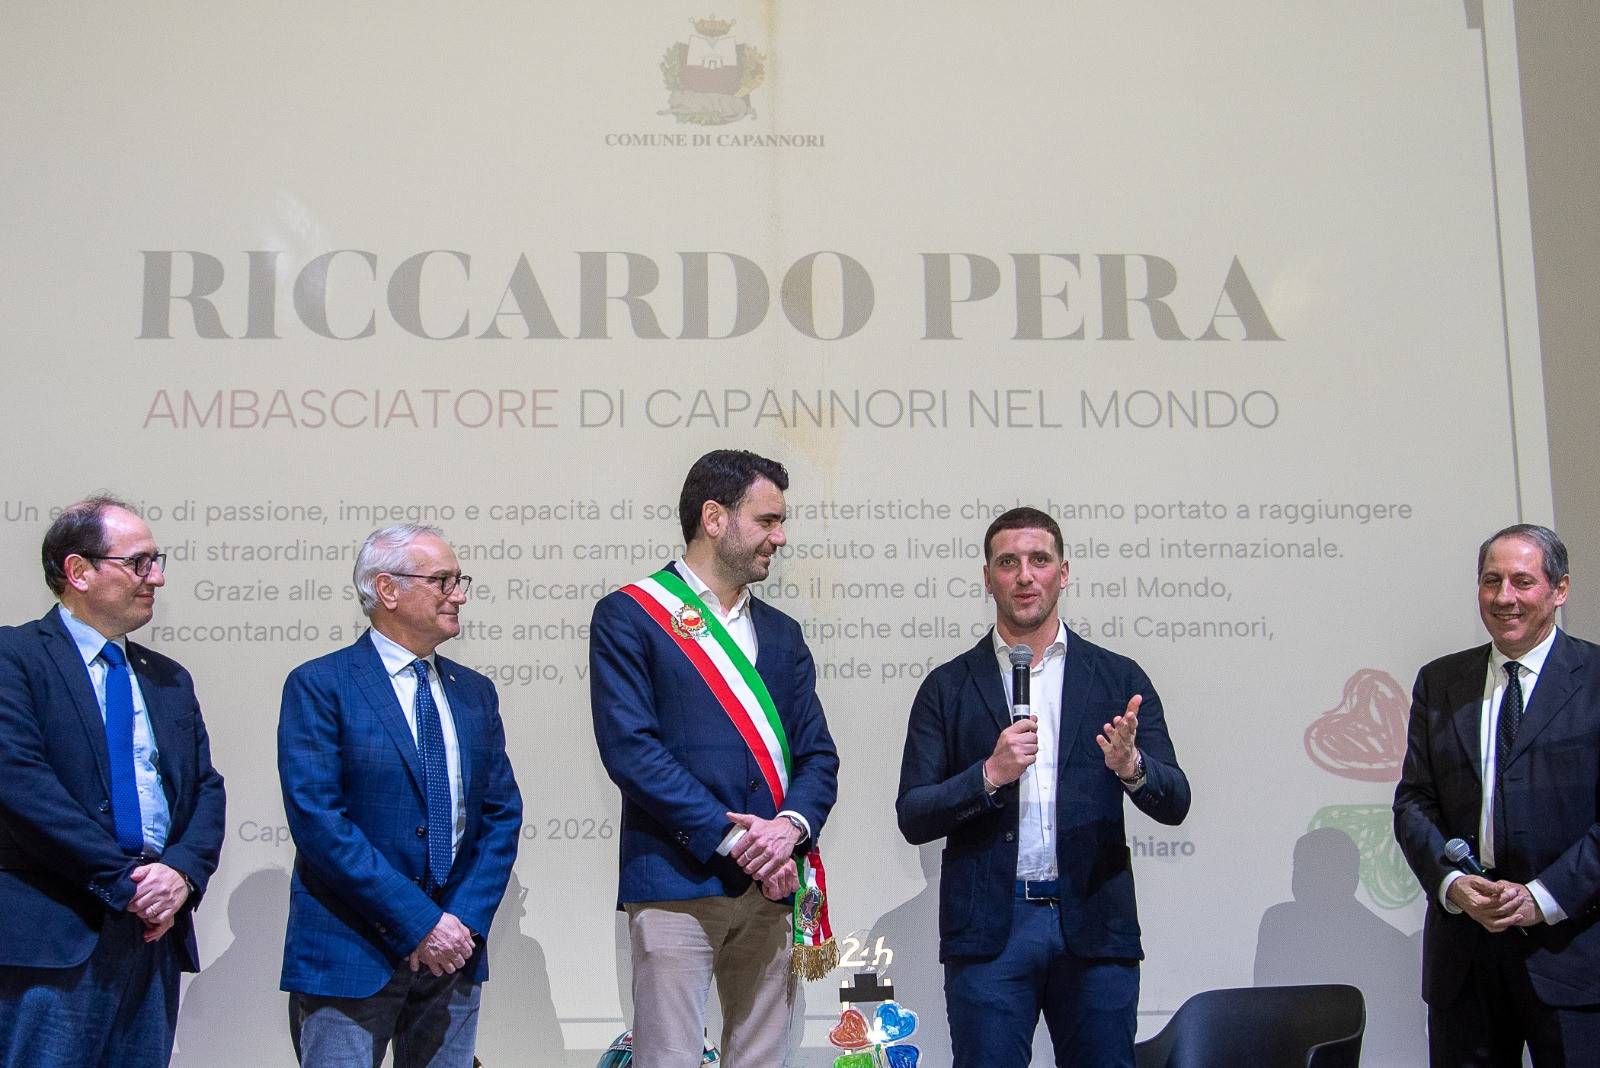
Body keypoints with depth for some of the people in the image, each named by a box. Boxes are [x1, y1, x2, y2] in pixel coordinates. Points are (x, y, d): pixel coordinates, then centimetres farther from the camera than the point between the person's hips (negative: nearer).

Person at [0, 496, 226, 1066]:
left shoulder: (169, 678, 18)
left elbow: (206, 788, 13)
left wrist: (181, 872, -7)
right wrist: (123, 881, -15)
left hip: (154, 931, 6)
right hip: (55, 934, -6)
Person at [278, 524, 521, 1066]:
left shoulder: (474, 692, 12)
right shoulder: (318, 687, -6)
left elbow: (502, 814, 10)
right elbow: (318, 821, -15)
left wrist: (466, 919, -5)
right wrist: (417, 923, -17)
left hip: (453, 949, 5)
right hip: (350, 956, -5)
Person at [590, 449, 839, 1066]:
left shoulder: (781, 632, 18)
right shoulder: (629, 616, 0)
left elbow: (816, 754, 13)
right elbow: (629, 747, -11)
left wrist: (791, 826, -9)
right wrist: (732, 837, -14)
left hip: (771, 885, 5)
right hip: (677, 879, -5)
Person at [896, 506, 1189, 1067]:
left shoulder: (1119, 679, 7)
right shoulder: (948, 687, 5)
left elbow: (1174, 804, 4)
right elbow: (912, 818, 1)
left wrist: (1130, 765, -17)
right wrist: (990, 775, -15)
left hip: (1094, 929, 1)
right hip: (988, 929, -1)